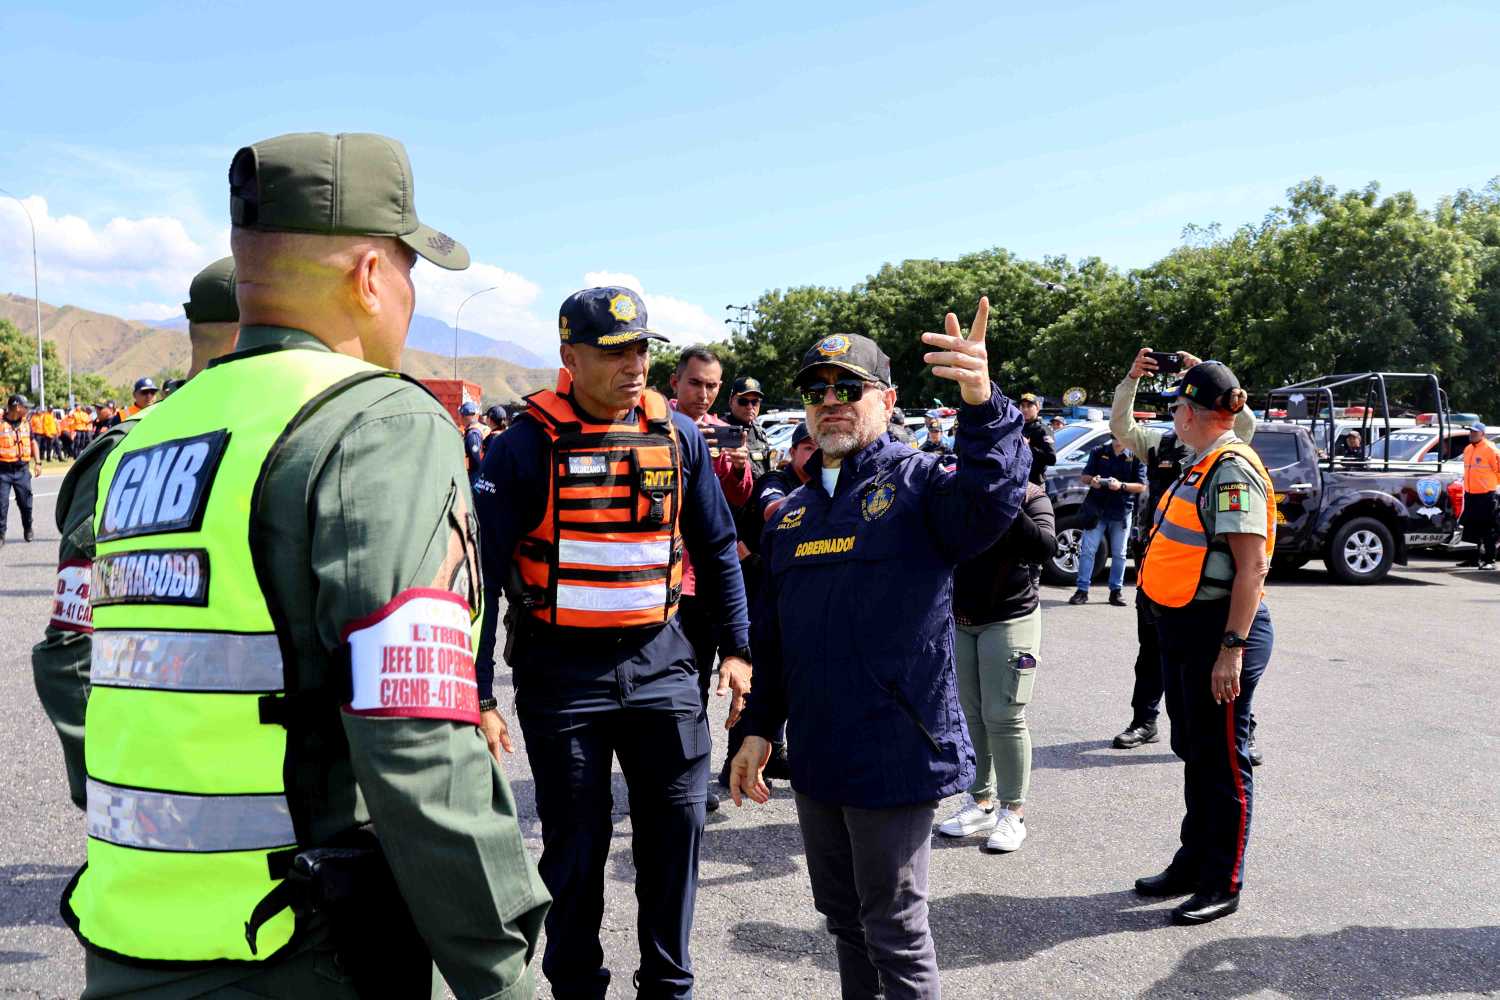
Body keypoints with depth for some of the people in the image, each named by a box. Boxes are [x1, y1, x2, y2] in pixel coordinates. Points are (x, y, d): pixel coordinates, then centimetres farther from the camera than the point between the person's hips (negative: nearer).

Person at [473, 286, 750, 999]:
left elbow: (716, 547, 10)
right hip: (561, 669, -3)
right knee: (576, 845, 9)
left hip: (659, 659, 3)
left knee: (677, 827, 8)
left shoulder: (677, 434, 2)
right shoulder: (526, 445, -9)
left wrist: (736, 647, 8)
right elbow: (483, 572, -9)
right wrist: (478, 695, -11)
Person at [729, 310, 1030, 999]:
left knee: (894, 927, 7)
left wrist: (981, 403, -46)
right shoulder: (791, 514, 11)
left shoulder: (920, 483, -7)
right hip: (816, 755, 6)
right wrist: (760, 727, 14)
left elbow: (990, 503, -31)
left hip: (894, 753, -6)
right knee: (842, 916, 21)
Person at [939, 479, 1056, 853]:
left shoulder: (1031, 496, -3)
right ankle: (981, 801, 22)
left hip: (1008, 621, -4)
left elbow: (1045, 547, -18)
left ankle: (1013, 811, 8)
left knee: (1003, 717, -4)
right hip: (957, 621, 4)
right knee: (970, 715, 9)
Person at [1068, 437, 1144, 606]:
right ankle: (1082, 590, -1)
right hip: (1097, 510, 1)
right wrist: (1091, 480, -14)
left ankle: (1116, 590, 16)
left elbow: (1142, 486, -2)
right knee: (1087, 550, -4)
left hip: (1121, 512, -1)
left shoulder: (1135, 457, 2)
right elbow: (1083, 476, 9)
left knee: (1118, 554, 7)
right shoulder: (1099, 452, 8)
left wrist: (1121, 486, -18)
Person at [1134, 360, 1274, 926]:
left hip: (1218, 629, -10)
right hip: (1184, 626, 10)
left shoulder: (1232, 470, -18)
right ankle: (1194, 863, 32)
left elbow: (1253, 565, -22)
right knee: (1194, 751, 18)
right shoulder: (1203, 466, 13)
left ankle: (1223, 884, 16)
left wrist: (1232, 649, -25)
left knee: (1222, 758, 2)